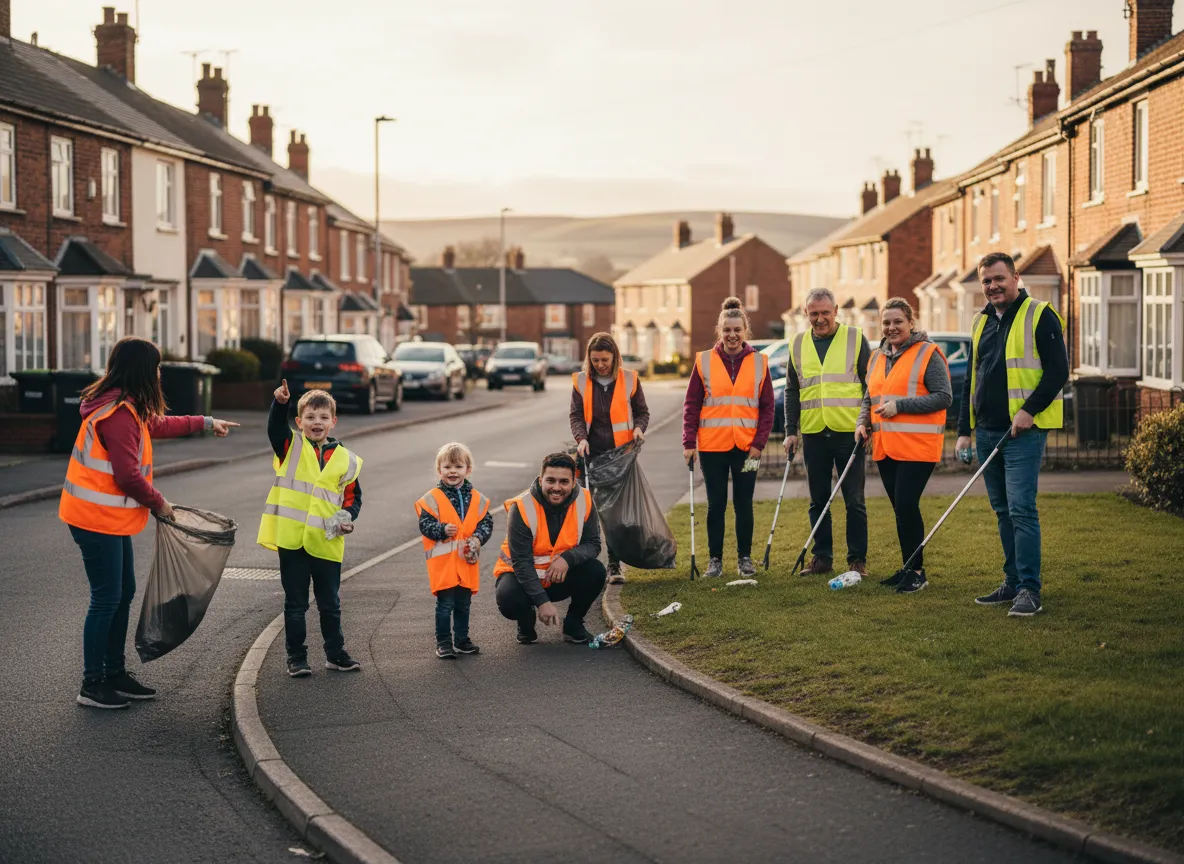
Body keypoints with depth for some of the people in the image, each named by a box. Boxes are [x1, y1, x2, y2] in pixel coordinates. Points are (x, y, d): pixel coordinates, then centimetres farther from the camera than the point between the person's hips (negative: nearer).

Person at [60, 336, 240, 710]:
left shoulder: (127, 409, 12)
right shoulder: (118, 415, -21)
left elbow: (156, 425, 32)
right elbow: (128, 475, -23)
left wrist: (206, 423, 39)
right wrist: (158, 503, -7)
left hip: (110, 518, 11)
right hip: (98, 520, -11)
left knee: (123, 594, 16)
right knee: (107, 599, -5)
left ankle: (115, 674, 25)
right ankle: (92, 685, 3)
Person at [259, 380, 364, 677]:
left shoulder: (346, 459, 6)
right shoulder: (291, 446, 2)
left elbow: (352, 495, 13)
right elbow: (275, 428, -18)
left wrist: (348, 517, -6)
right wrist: (280, 403, -37)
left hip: (327, 543, 2)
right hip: (292, 539, -2)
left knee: (330, 604, 13)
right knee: (295, 604, 7)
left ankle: (335, 653, 27)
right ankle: (296, 657, 16)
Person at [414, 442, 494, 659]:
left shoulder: (477, 499, 5)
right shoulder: (432, 498, -7)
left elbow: (486, 522, 5)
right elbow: (425, 524, -10)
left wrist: (478, 538, -14)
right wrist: (442, 530, -27)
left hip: (467, 561, 4)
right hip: (443, 562, -4)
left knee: (463, 604, 15)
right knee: (445, 604, -1)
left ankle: (461, 639, 28)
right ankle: (443, 643, 8)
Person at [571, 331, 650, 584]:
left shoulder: (629, 379, 1)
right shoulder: (581, 382, 3)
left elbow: (642, 412, 10)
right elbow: (576, 415, 6)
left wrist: (639, 428, -11)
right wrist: (581, 438, -12)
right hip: (592, 452, 1)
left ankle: (615, 565, 1)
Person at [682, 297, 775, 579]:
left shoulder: (759, 362, 3)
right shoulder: (704, 361, 1)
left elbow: (767, 407, 4)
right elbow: (691, 405, 2)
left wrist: (759, 442, -5)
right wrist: (689, 443, -5)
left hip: (746, 446, 0)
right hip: (712, 446, 0)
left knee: (743, 504, 7)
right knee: (716, 505, 6)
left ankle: (745, 558, 18)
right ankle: (715, 560, 14)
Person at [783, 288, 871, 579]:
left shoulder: (856, 339, 1)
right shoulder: (798, 345, 11)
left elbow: (870, 384, 1)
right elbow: (792, 391, 15)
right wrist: (791, 430, 8)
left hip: (849, 432, -3)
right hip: (813, 434, 3)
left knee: (854, 500, 0)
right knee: (818, 500, 8)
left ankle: (858, 559, 7)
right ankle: (822, 557, 16)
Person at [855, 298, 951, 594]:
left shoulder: (928, 354, -7)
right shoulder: (877, 358, 16)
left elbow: (944, 397, -14)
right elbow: (869, 398, 26)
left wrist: (899, 406, -18)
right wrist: (863, 422, 6)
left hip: (917, 445, -7)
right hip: (885, 447, 7)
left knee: (906, 505, -11)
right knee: (900, 508, 11)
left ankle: (916, 571, -1)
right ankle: (908, 569, 20)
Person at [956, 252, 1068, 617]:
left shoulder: (1040, 316, -6)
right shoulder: (981, 322, 16)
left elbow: (1058, 371, -11)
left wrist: (1029, 410, -19)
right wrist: (964, 430, 16)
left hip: (1023, 432, -7)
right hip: (987, 432, 7)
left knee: (1021, 509, -12)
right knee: (1003, 511, 11)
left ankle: (1029, 590, -10)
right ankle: (1013, 583, 19)